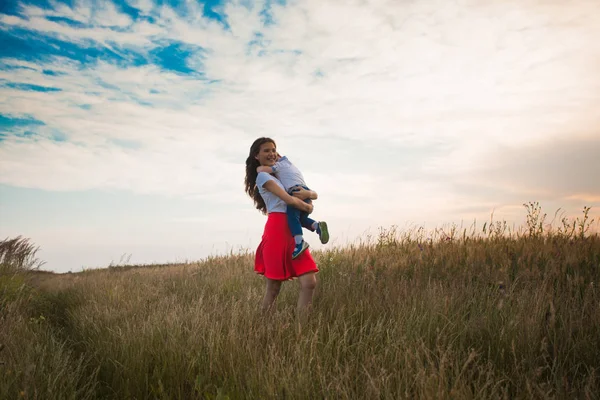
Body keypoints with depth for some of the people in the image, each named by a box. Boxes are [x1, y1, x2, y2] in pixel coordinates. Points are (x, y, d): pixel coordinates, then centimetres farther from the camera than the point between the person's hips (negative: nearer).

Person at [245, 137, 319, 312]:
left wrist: (308, 194, -7)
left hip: (293, 231, 8)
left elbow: (315, 194, 16)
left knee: (309, 283, -2)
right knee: (274, 287, -2)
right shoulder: (263, 176, 0)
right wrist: (308, 208, 3)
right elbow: (289, 200, -13)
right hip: (278, 231, -7)